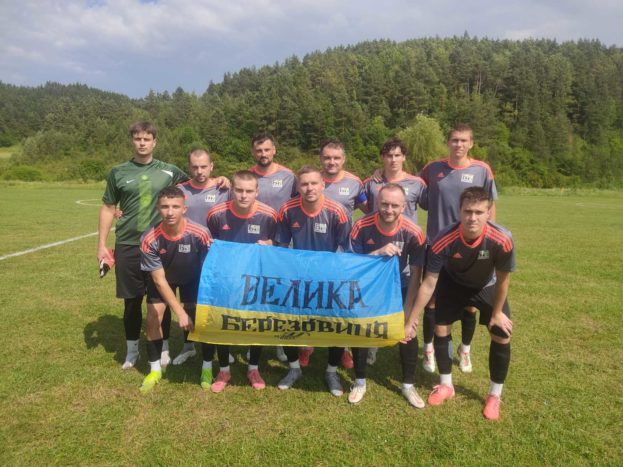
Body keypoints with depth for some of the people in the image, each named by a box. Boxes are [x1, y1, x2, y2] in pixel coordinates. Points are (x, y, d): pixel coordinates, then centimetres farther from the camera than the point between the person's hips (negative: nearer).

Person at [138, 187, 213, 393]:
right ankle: (155, 369, 17)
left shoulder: (200, 234, -35)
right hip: (162, 278, 1)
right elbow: (159, 279, -27)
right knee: (153, 318, -5)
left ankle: (207, 367, 12)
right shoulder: (149, 239, -33)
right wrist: (180, 312, -29)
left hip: (193, 278, 0)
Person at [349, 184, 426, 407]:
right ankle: (360, 382, 17)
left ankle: (408, 385, 15)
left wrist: (407, 312, -18)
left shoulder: (413, 233, -23)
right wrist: (378, 253, -37)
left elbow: (415, 276, -16)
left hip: (398, 286, 0)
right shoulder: (361, 227, -25)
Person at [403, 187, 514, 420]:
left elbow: (502, 280, -18)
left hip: (487, 287, 0)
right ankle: (446, 385, 25)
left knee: (502, 337, -4)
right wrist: (412, 319, -21)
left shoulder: (502, 240, -38)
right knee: (440, 330, 0)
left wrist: (497, 313, -8)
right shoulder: (443, 241, -37)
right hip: (453, 283, 0)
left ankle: (495, 395, 18)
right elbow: (429, 283, -26)